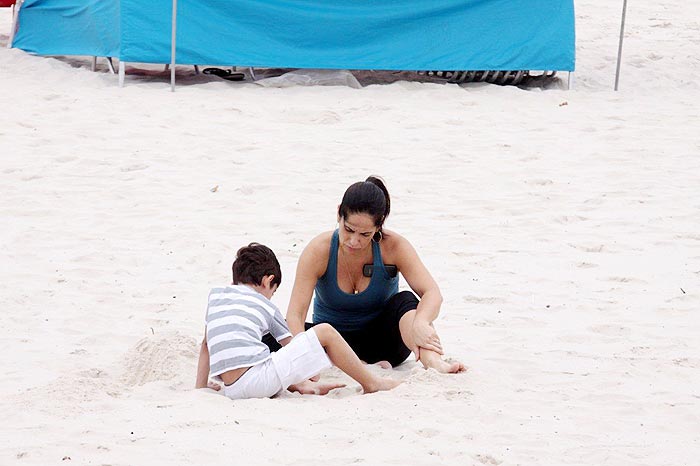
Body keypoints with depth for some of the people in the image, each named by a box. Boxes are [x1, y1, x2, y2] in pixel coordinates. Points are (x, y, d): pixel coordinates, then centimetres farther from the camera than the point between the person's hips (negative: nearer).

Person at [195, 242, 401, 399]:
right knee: (325, 332, 6)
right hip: (259, 381, -5)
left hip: (231, 389, 5)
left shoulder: (215, 295, 24)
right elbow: (291, 346, 24)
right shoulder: (266, 306, 13)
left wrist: (200, 389, 35)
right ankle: (371, 383, 15)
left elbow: (206, 345, 29)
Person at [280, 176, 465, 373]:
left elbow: (432, 293, -27)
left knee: (406, 301, -29)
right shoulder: (319, 250, -19)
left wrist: (420, 323, -51)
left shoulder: (392, 246, -17)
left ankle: (433, 362, -50)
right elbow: (295, 314, -26)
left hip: (380, 340, 0)